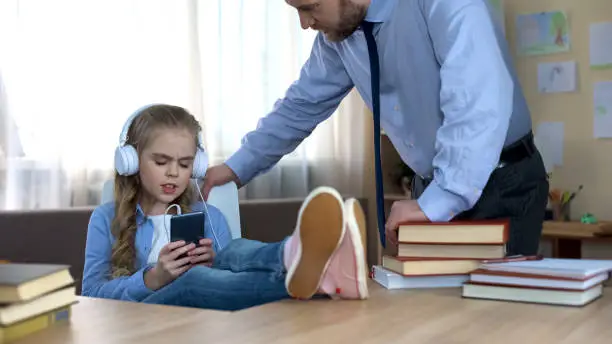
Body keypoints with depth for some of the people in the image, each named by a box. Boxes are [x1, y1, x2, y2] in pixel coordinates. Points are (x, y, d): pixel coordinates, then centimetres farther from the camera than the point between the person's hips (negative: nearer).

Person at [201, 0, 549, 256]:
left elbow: (480, 105, -34)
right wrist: (239, 166, 12)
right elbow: (302, 104, 11)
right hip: (433, 188, 6)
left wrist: (436, 202, -40)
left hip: (504, 183, -6)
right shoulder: (336, 31, -2)